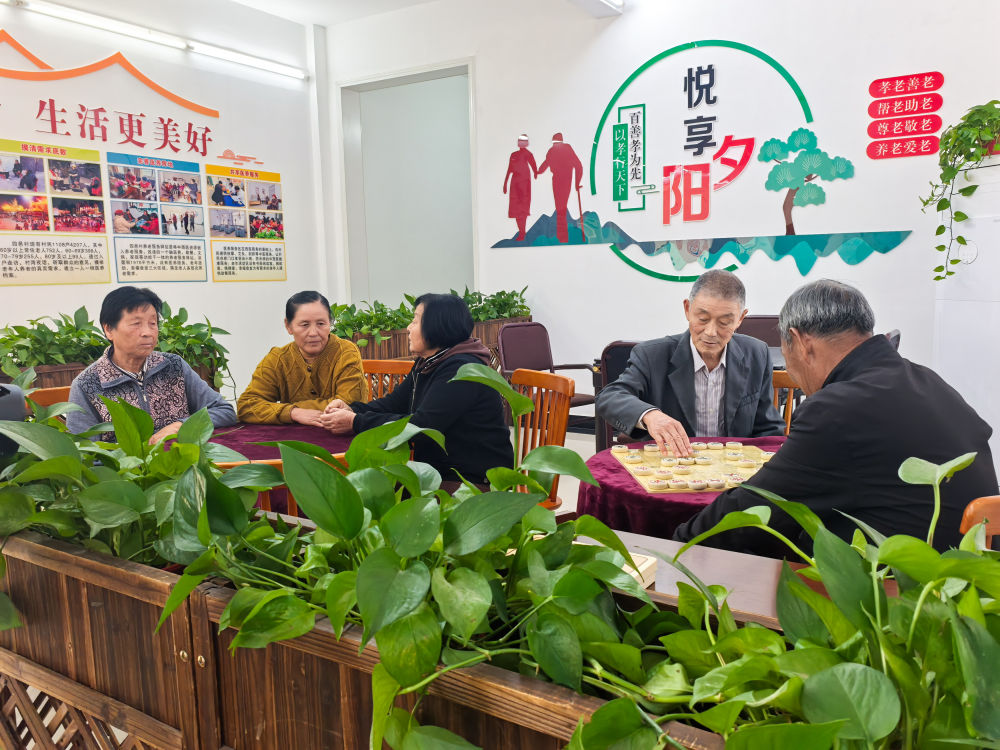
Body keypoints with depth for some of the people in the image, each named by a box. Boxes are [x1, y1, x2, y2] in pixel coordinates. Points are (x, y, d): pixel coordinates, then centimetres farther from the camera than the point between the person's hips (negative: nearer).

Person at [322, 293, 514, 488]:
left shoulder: (461, 369, -20)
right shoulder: (425, 365, 11)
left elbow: (420, 426, -25)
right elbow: (394, 402, 12)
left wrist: (355, 422, -20)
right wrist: (352, 410, -7)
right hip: (440, 472, 8)